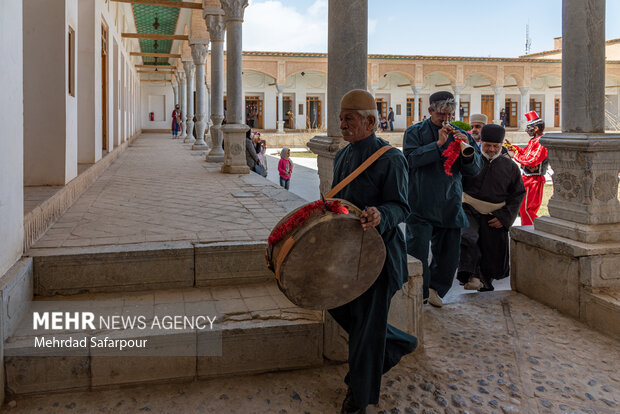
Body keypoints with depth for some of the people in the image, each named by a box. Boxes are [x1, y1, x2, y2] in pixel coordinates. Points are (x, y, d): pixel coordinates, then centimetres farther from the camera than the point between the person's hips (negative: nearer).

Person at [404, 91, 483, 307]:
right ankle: (417, 293, 12)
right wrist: (438, 144, -20)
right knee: (417, 251, -6)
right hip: (420, 204, -4)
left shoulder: (460, 135, 11)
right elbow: (411, 158, -17)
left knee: (449, 253, 11)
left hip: (449, 205, 4)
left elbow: (474, 169, 5)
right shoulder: (415, 132, 1)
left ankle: (435, 287, 32)